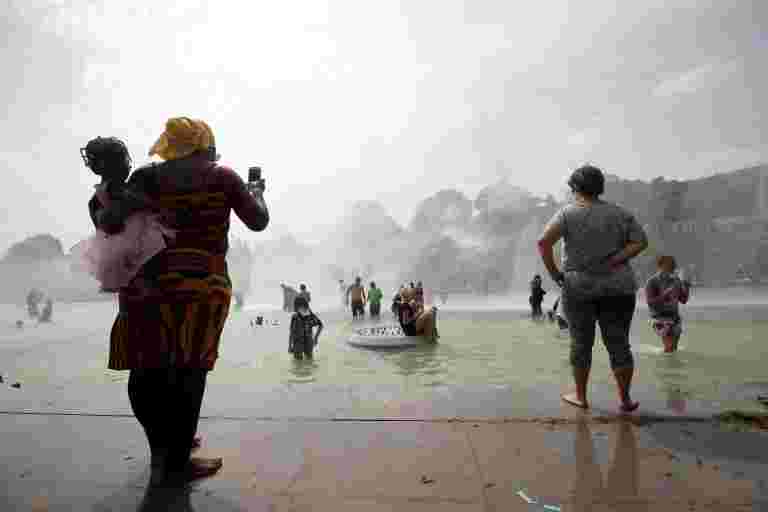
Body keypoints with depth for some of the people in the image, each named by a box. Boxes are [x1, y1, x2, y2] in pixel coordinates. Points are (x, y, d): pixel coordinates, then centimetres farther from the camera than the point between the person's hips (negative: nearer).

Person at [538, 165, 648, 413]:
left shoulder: (568, 212, -7)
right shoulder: (620, 213, 6)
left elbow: (543, 242, -19)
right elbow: (641, 241, -1)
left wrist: (553, 273, -10)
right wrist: (614, 262, -9)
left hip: (579, 288, -2)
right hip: (617, 288, 3)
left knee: (581, 343, 8)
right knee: (619, 345, 9)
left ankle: (580, 397, 18)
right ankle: (625, 400, 15)